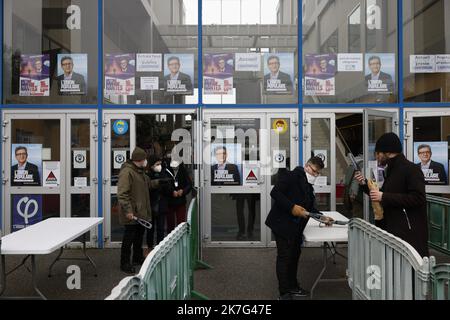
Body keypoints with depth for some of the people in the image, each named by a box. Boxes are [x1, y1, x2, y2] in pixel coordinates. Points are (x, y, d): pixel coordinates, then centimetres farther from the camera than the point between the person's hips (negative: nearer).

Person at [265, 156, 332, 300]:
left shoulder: (308, 185, 16)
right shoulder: (291, 176, -12)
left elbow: (310, 207, 20)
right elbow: (275, 192, -22)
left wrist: (322, 217, 6)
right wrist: (292, 207, -27)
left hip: (296, 227, 9)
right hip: (282, 224, -9)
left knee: (294, 256, 17)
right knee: (284, 257, -4)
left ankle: (292, 286, 32)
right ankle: (284, 293, 5)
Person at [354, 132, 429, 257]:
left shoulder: (411, 169, -12)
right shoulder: (391, 170, 18)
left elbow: (418, 198, -23)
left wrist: (384, 197, -23)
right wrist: (365, 184, 13)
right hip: (392, 230, 9)